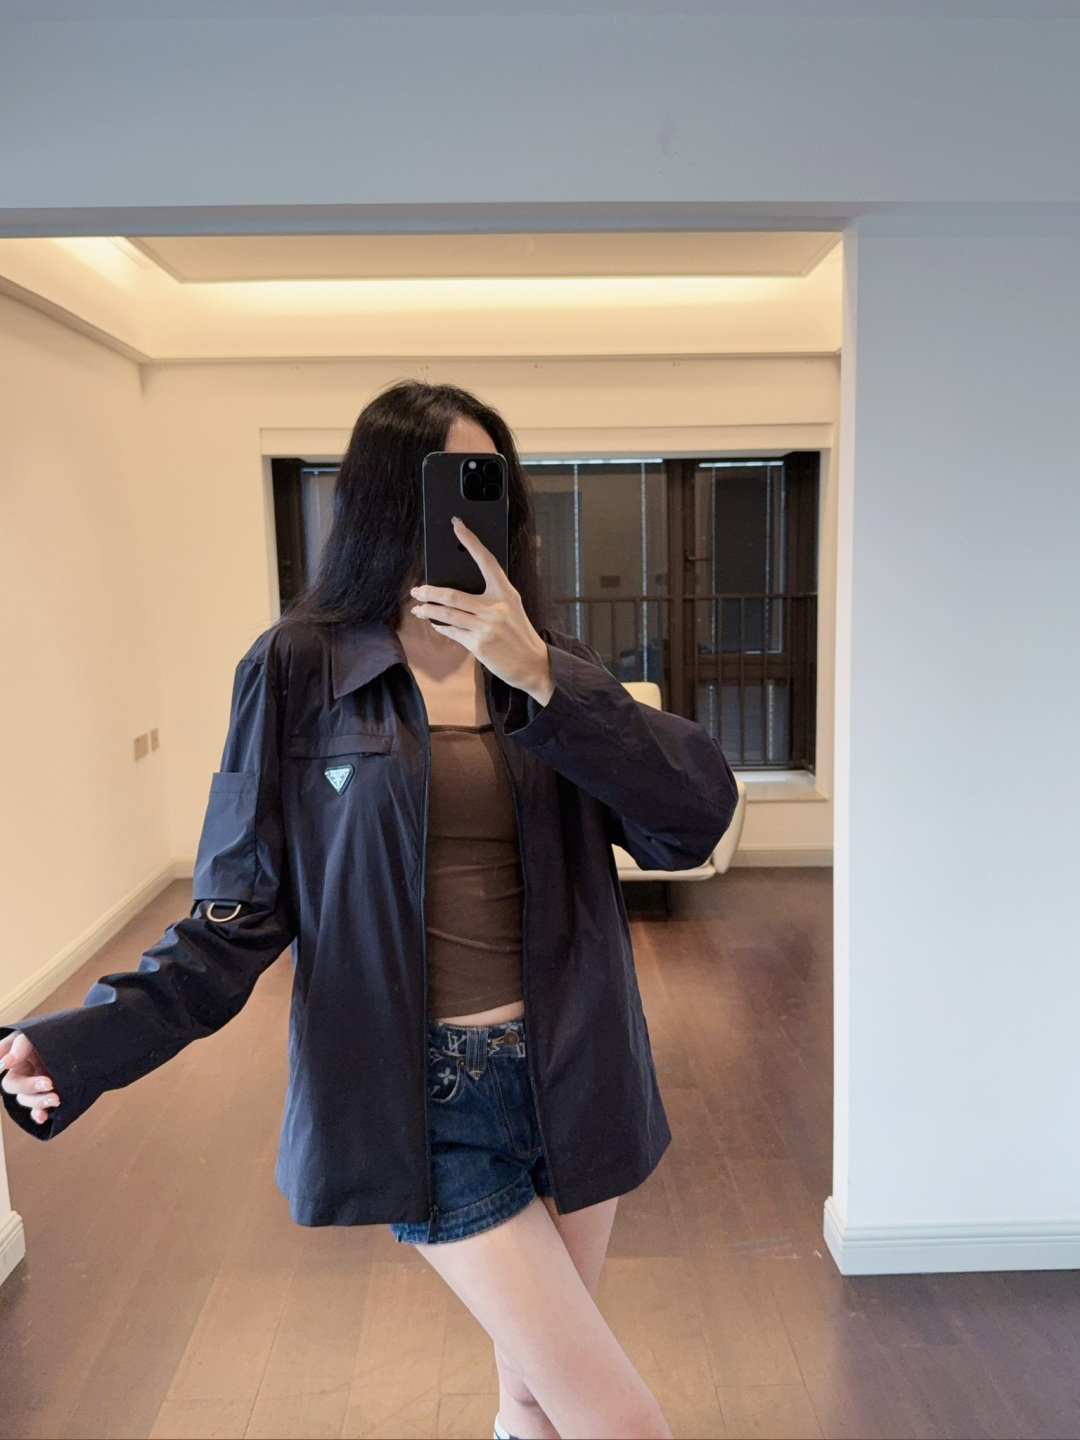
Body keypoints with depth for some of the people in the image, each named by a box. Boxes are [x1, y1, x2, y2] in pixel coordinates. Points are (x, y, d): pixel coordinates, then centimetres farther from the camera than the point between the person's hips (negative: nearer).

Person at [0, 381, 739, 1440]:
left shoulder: (550, 670, 3)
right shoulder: (299, 669, -6)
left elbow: (698, 814, -10)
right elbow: (244, 902, -5)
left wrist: (541, 678, -19)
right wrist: (86, 1042, -17)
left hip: (570, 1074, 4)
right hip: (430, 1095, -3)